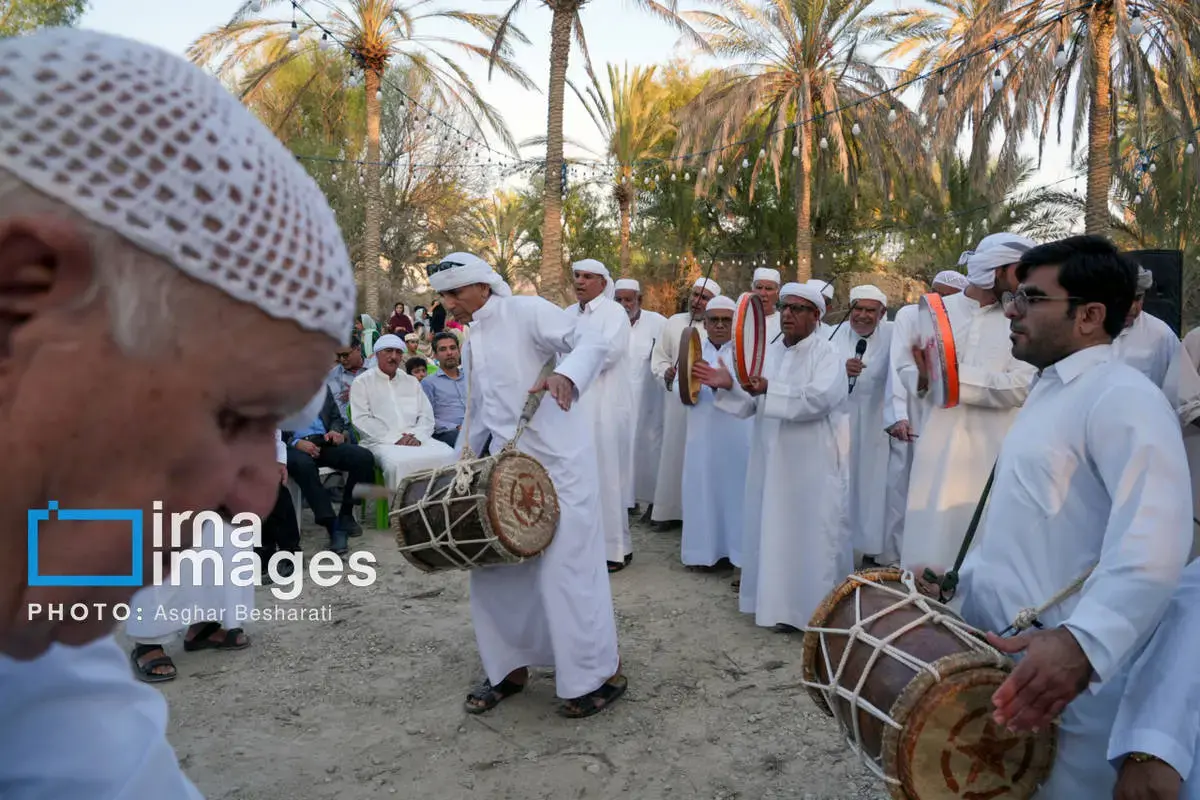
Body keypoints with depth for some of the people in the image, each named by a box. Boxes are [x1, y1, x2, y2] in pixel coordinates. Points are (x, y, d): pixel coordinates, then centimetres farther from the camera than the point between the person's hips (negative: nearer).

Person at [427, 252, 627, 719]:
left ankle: (603, 674, 14)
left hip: (557, 460, -8)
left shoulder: (527, 313, -7)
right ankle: (511, 668, 27)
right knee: (493, 566, 9)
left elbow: (591, 342, -19)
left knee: (565, 566, -4)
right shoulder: (473, 342, 17)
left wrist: (566, 376, -38)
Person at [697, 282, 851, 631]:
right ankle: (779, 597, 26)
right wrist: (729, 387, -7)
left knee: (811, 532, 1)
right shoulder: (768, 353, 11)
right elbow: (752, 405, 11)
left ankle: (813, 606, 12)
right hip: (771, 458, 6)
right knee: (772, 528, 12)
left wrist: (770, 389, -29)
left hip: (811, 463, -6)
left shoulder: (827, 354, -7)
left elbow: (818, 398, -24)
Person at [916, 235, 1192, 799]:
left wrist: (1082, 643, -41)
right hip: (1003, 658, 9)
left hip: (1067, 675, -9)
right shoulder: (1049, 392, 16)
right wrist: (962, 580, 17)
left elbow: (1153, 543, -29)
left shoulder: (1123, 397, -15)